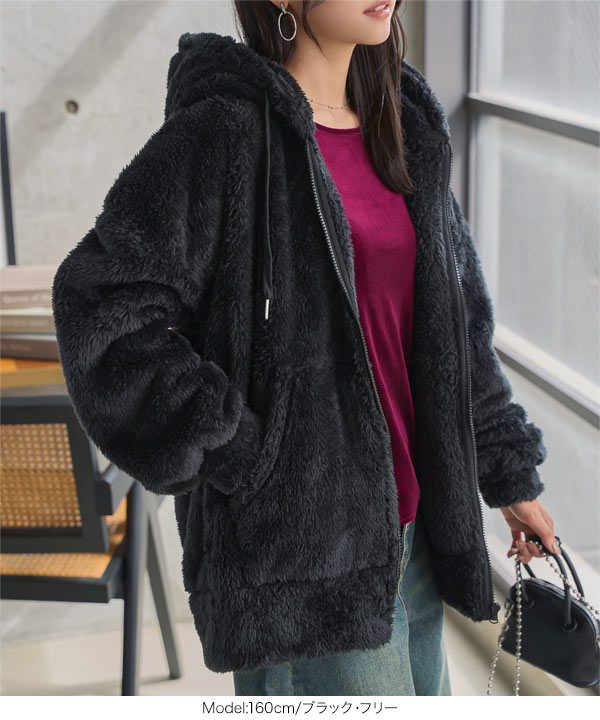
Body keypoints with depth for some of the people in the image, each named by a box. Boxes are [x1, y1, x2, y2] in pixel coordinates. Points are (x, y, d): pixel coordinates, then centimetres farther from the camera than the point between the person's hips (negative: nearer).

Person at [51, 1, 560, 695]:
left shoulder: (406, 129, 11)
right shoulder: (225, 129, -12)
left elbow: (458, 316, 17)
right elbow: (99, 304, -18)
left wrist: (511, 475, 19)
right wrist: (241, 456, -17)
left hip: (409, 518, 8)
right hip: (292, 530, -7)